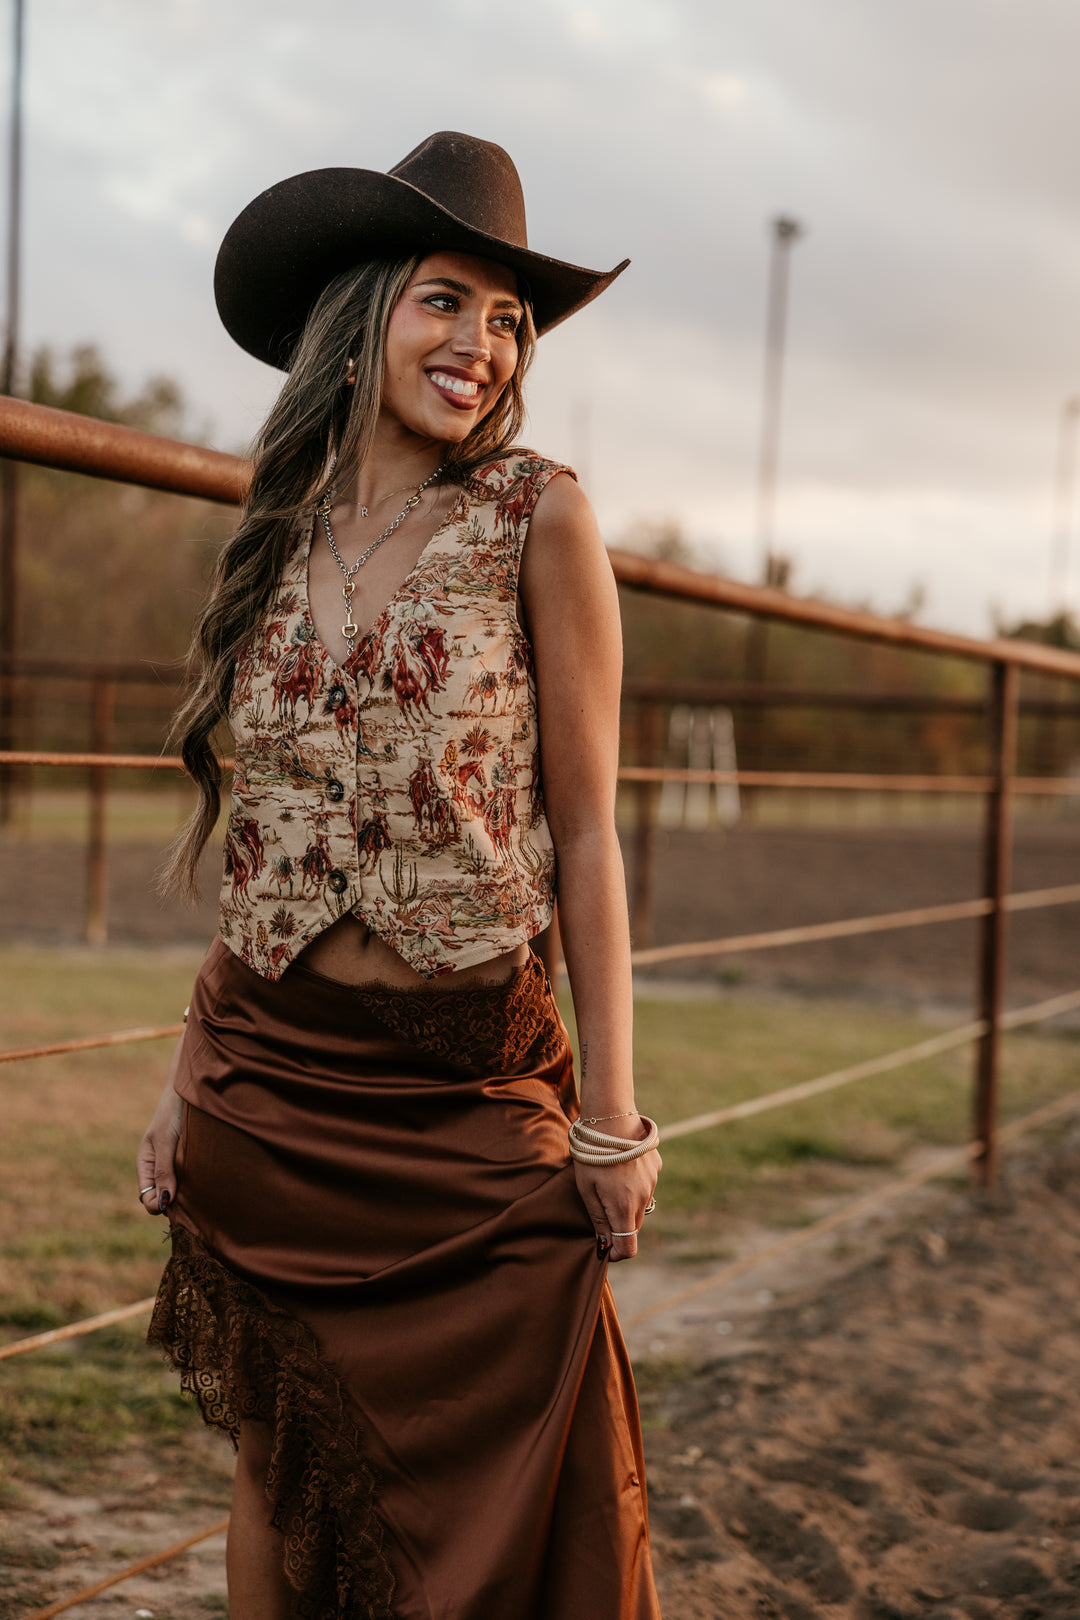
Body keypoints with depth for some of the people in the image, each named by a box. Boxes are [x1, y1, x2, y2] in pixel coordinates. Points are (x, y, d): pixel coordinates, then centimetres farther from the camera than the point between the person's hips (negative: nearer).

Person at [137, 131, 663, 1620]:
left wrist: (611, 1113, -6)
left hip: (467, 1087, -3)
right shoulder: (280, 541, 7)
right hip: (267, 1079, 4)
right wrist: (187, 1082, 11)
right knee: (280, 1471, 15)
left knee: (491, 1500, 5)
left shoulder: (536, 519, -5)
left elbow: (586, 829, -5)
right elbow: (254, 855, 11)